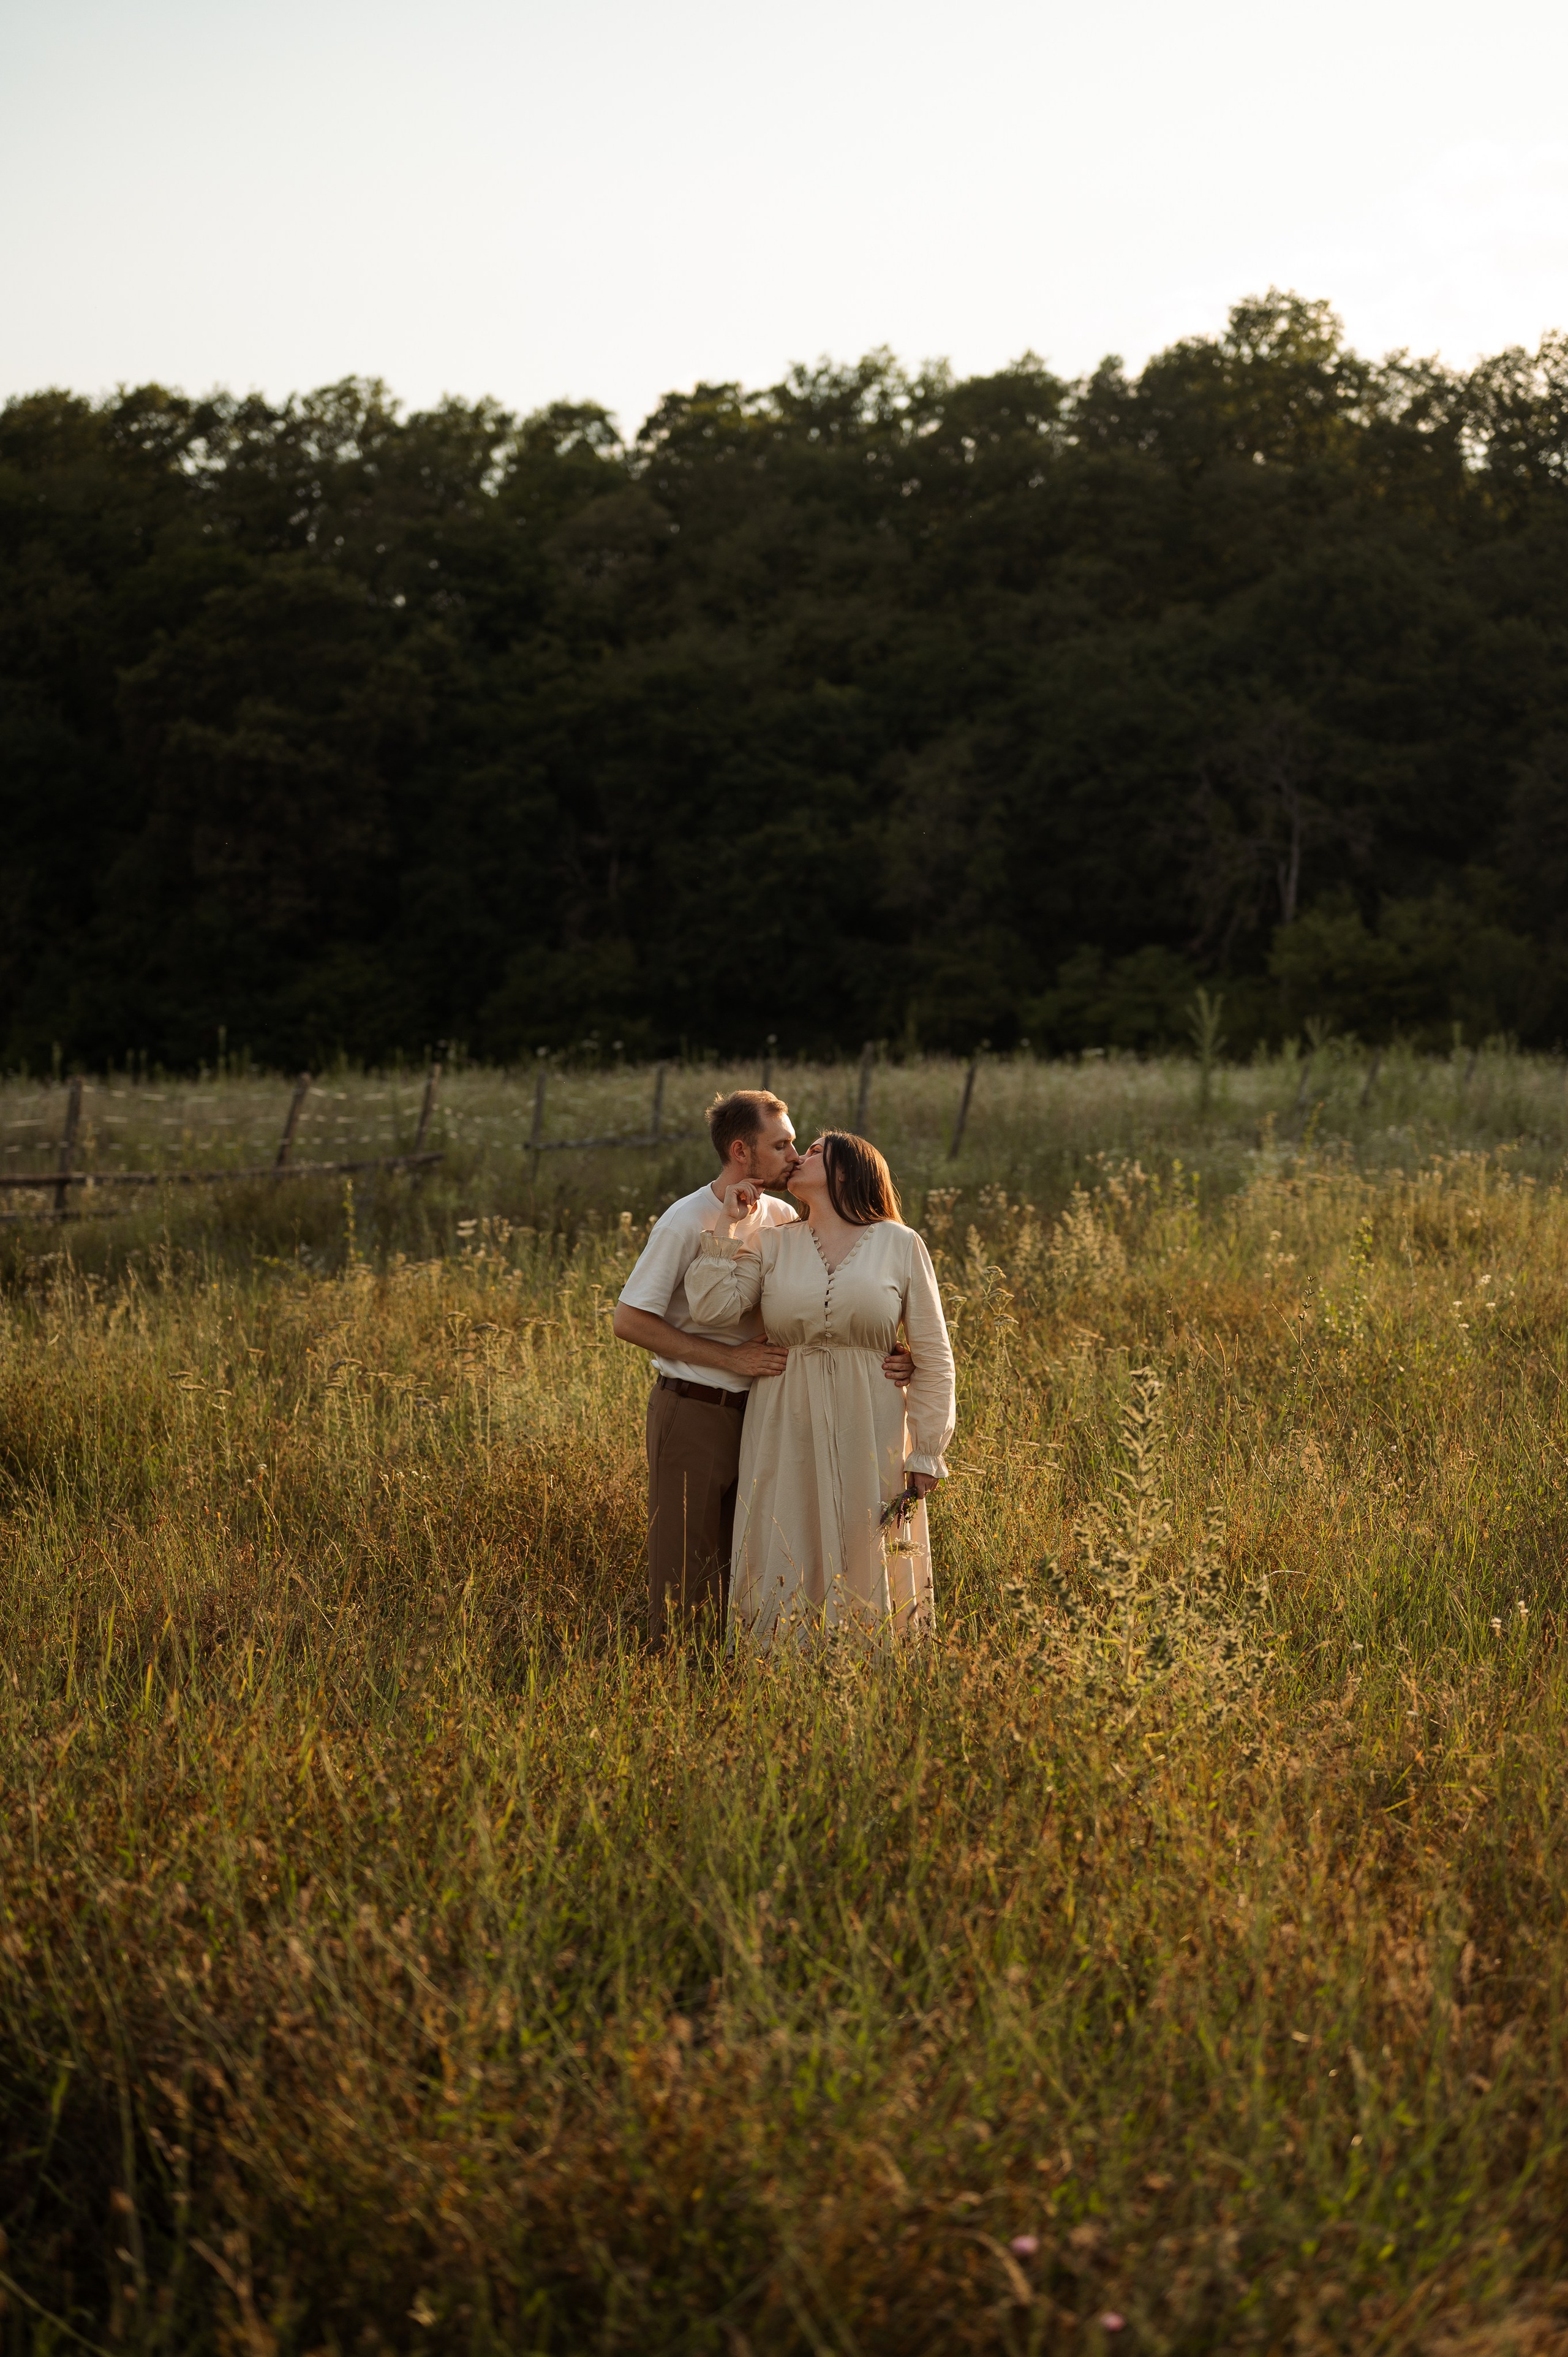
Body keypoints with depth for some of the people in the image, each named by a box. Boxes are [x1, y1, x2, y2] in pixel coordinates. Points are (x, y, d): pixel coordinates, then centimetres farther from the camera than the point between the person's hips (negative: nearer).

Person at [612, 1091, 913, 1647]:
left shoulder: (783, 1220, 3)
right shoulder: (687, 1221, -14)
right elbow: (628, 1321, -14)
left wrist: (887, 1357, -15)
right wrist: (731, 1358, -17)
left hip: (758, 1411, 6)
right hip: (693, 1413, -6)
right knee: (686, 1572, 0)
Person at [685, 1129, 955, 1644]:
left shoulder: (901, 1246, 2)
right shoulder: (770, 1245, 7)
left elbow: (933, 1356, 2)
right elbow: (712, 1309, -8)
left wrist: (927, 1454, -3)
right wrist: (726, 1224, -4)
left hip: (870, 1433, -1)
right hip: (787, 1431, 2)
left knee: (868, 1578, 3)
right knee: (784, 1576, 2)